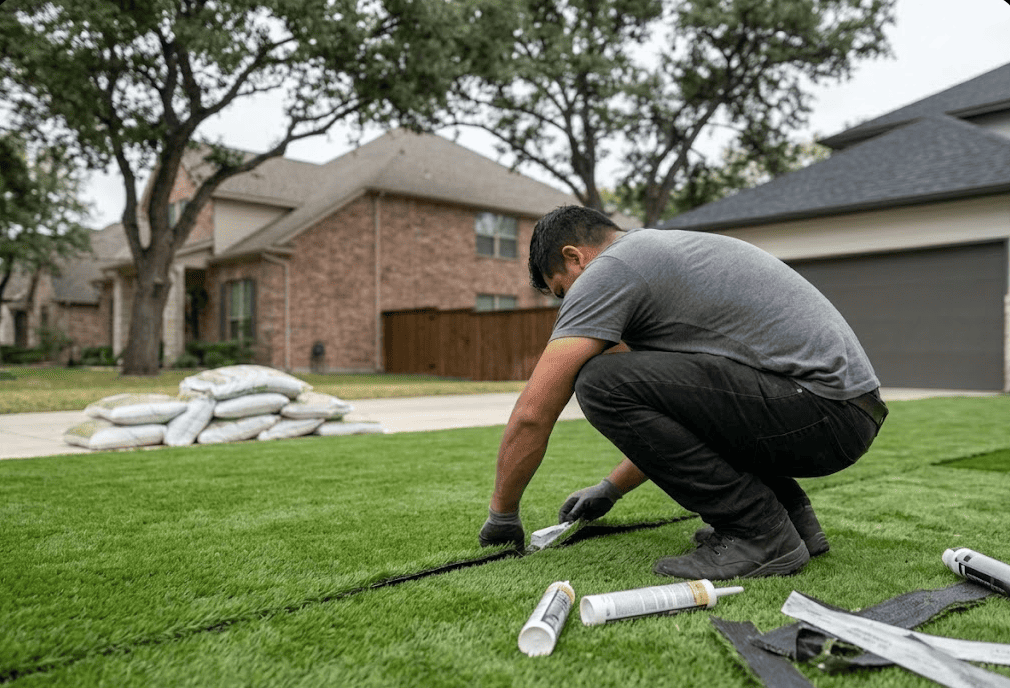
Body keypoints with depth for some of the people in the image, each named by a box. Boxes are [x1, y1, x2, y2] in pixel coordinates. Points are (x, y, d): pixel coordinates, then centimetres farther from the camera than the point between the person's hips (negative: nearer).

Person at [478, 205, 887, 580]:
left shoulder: (607, 271, -7)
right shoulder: (662, 252, 24)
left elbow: (533, 412, -9)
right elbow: (660, 414, 31)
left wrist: (501, 514, 7)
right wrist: (609, 490, 35)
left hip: (826, 409, -10)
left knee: (603, 384, -17)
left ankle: (760, 535, -6)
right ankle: (791, 514, 17)